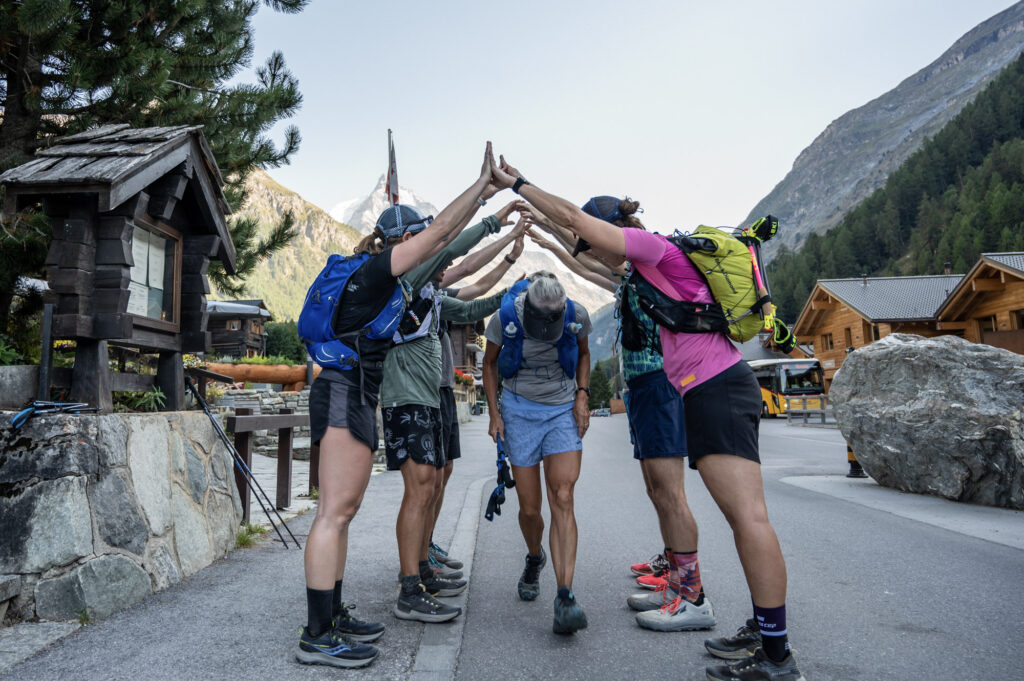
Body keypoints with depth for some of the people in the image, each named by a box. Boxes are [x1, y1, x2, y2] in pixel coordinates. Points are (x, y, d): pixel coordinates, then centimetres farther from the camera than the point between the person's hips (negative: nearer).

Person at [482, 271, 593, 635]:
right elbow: (489, 363, 4)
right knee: (529, 508, 2)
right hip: (520, 410, 0)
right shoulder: (505, 318, -13)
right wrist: (494, 413, -3)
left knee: (562, 499, -16)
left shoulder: (576, 315, -10)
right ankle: (534, 559, 36)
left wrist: (582, 396, -3)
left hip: (563, 411, 0)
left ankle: (565, 598, -18)